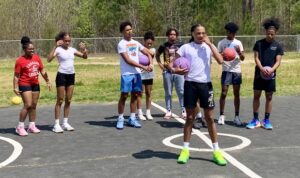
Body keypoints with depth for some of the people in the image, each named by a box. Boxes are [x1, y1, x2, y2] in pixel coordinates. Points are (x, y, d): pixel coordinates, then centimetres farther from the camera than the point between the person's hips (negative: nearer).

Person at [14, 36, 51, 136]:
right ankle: (20, 127, -1)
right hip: (25, 84, -6)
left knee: (34, 106, 10)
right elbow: (16, 75, -10)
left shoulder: (37, 57, 5)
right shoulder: (20, 60, -11)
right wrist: (15, 87, -17)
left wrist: (47, 81, 13)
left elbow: (42, 70, 13)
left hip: (35, 84, 6)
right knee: (28, 105, -13)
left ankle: (32, 126, 20)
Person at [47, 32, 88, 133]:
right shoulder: (58, 49, -8)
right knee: (60, 101, -3)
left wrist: (84, 49, -5)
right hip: (62, 75, -6)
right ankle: (56, 124, 3)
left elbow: (85, 57, 14)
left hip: (71, 75, 6)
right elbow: (49, 59, -24)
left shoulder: (72, 50, 9)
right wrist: (55, 46, -28)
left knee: (68, 100, 9)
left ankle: (65, 123, 18)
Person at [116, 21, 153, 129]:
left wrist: (150, 64, -3)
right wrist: (143, 67, -17)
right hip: (127, 74, -6)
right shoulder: (121, 44, -6)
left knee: (135, 95, 8)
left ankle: (132, 118, 16)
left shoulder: (136, 43, 13)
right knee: (124, 96, -3)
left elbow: (148, 54, 17)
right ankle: (120, 119, 6)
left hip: (137, 73, 6)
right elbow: (128, 60, -14)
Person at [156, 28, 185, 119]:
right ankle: (169, 111, 17)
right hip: (167, 72, 1)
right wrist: (160, 64, 7)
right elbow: (157, 55, 19)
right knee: (168, 93, 8)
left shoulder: (180, 45, -1)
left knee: (181, 91, -1)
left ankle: (184, 111, 7)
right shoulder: (164, 46, 3)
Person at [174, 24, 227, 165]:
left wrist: (210, 44, -10)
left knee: (209, 117, 5)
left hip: (205, 84, 1)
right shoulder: (185, 47, 1)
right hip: (190, 84, -1)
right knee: (189, 117, 6)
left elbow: (220, 61, -11)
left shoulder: (209, 46, 5)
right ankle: (185, 150, 17)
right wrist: (176, 70, -18)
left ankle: (216, 151, 13)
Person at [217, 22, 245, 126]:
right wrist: (223, 57, -21)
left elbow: (242, 58, 6)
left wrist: (239, 52, -15)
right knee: (223, 93, -4)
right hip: (226, 70, -2)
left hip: (237, 71, 2)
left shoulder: (238, 43, 8)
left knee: (236, 94, 5)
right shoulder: (221, 43, 2)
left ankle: (237, 116, 12)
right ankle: (221, 115, 6)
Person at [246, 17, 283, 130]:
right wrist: (262, 69, -21)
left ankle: (266, 120, 14)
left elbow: (278, 61, -3)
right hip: (259, 74, 0)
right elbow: (256, 58, -4)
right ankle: (255, 120, 12)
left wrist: (271, 70, -24)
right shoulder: (259, 43, 1)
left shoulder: (278, 46, 1)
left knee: (269, 97, 5)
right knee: (256, 96, 3)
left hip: (271, 75, 0)